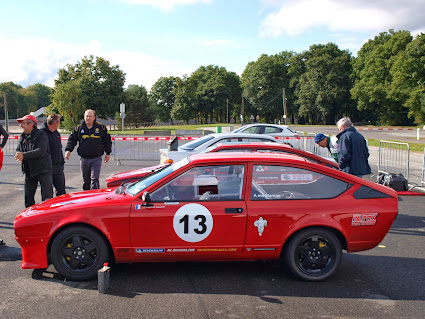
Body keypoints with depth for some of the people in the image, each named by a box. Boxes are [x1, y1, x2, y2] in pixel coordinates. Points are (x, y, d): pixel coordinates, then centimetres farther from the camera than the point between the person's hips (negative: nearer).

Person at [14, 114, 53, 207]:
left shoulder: (41, 134, -9)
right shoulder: (22, 137, 14)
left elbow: (41, 151, -22)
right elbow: (18, 150, 10)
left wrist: (24, 155, -25)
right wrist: (18, 155, -15)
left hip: (43, 170, -7)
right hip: (29, 171, 7)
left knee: (47, 197, -3)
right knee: (28, 197, 12)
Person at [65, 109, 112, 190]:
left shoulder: (101, 127, 0)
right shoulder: (79, 128, 5)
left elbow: (107, 140, 8)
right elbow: (72, 140, 11)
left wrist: (108, 153, 4)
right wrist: (68, 150, -4)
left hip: (96, 159, -3)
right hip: (84, 159, 3)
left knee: (94, 179, -12)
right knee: (86, 180, 13)